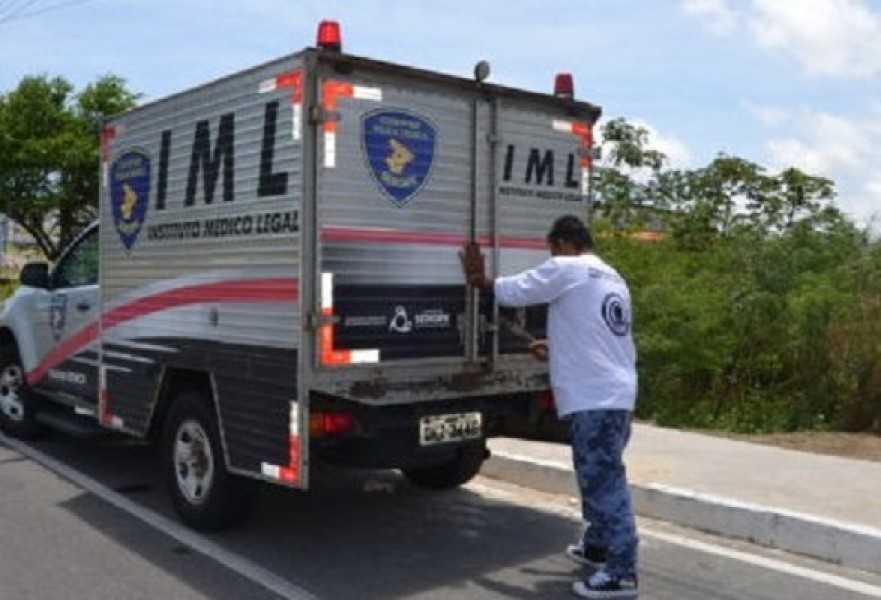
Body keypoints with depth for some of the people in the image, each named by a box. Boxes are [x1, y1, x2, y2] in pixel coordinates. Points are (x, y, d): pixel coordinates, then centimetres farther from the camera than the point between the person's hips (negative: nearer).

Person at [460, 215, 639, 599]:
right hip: (616, 392, 10)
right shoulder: (613, 279, 20)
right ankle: (598, 546, 34)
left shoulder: (566, 269, -7)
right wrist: (559, 351, 30)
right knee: (601, 476, 20)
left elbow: (510, 291, -3)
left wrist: (477, 278, 14)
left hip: (595, 397, -9)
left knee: (603, 481, -6)